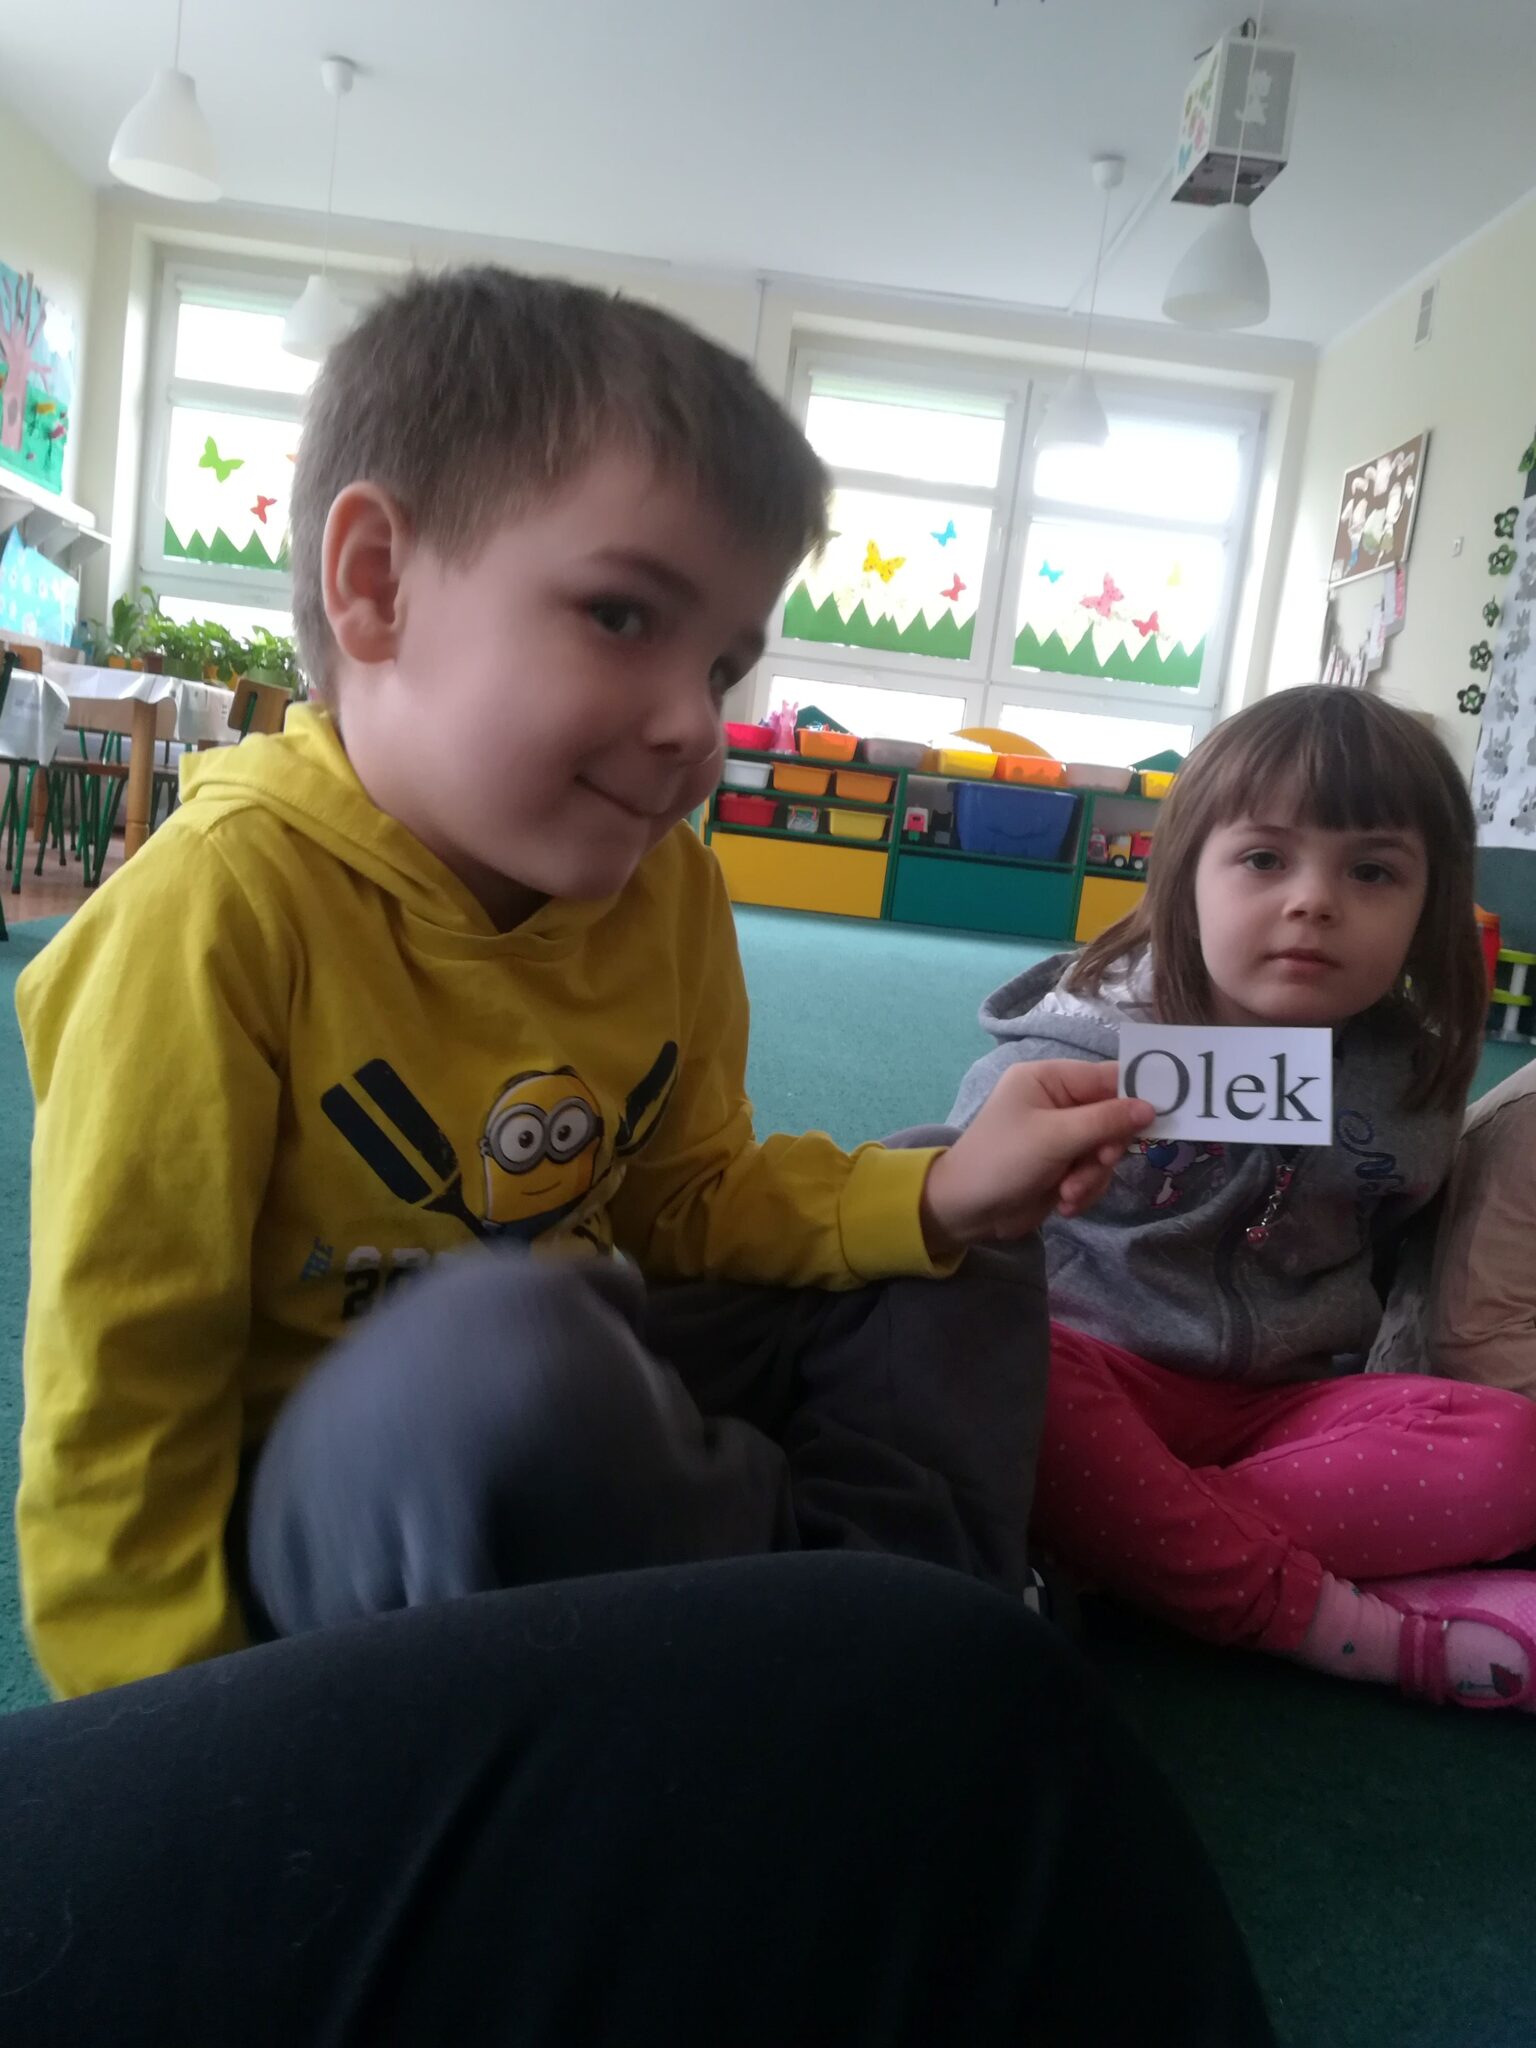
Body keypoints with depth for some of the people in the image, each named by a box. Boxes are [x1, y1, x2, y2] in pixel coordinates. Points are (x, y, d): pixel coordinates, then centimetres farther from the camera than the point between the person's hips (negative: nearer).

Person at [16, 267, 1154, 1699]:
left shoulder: (664, 887, -6)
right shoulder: (225, 902, -25)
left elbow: (691, 1201, 4)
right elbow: (117, 1412, -20)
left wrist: (941, 1197, -11)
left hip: (561, 1432, 7)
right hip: (305, 1517, -6)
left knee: (963, 1257, 8)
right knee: (500, 1344, -39)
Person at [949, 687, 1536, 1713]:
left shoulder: (1409, 1082, 3)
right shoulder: (1077, 1051, -9)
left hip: (1289, 1401, 3)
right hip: (1097, 1375, -3)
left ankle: (1113, 1538, -30)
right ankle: (1330, 1623, -31)